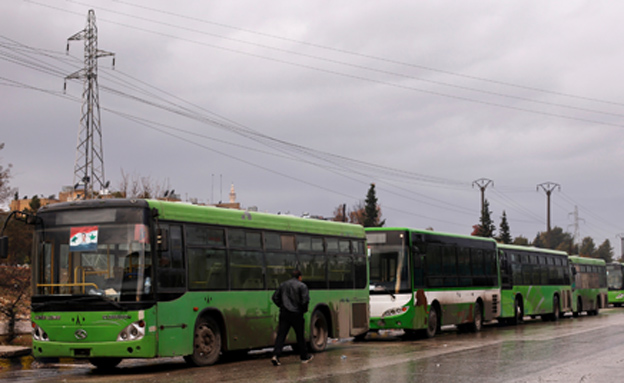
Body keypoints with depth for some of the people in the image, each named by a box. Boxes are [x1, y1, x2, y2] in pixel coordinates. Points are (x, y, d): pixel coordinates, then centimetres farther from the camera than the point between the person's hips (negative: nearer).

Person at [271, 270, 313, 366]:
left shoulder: (283, 285, 12)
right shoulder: (302, 286, -4)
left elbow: (275, 297, 12)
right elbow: (305, 299, -14)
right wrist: (304, 309, 3)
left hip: (284, 314, 3)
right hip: (296, 314, -3)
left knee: (281, 335, -2)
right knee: (300, 336, 10)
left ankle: (276, 355, -18)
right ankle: (304, 357, 22)